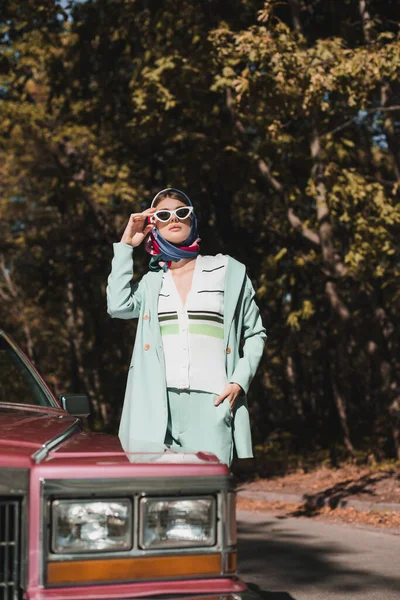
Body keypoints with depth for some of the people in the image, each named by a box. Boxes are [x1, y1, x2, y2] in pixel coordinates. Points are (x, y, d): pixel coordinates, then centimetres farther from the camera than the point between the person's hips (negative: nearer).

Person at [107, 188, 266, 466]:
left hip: (211, 402, -1)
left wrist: (240, 381, 0)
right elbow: (118, 305, -1)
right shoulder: (152, 281, 19)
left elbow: (255, 334, 15)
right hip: (158, 404, 1)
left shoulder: (229, 271, 14)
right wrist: (126, 245, 8)